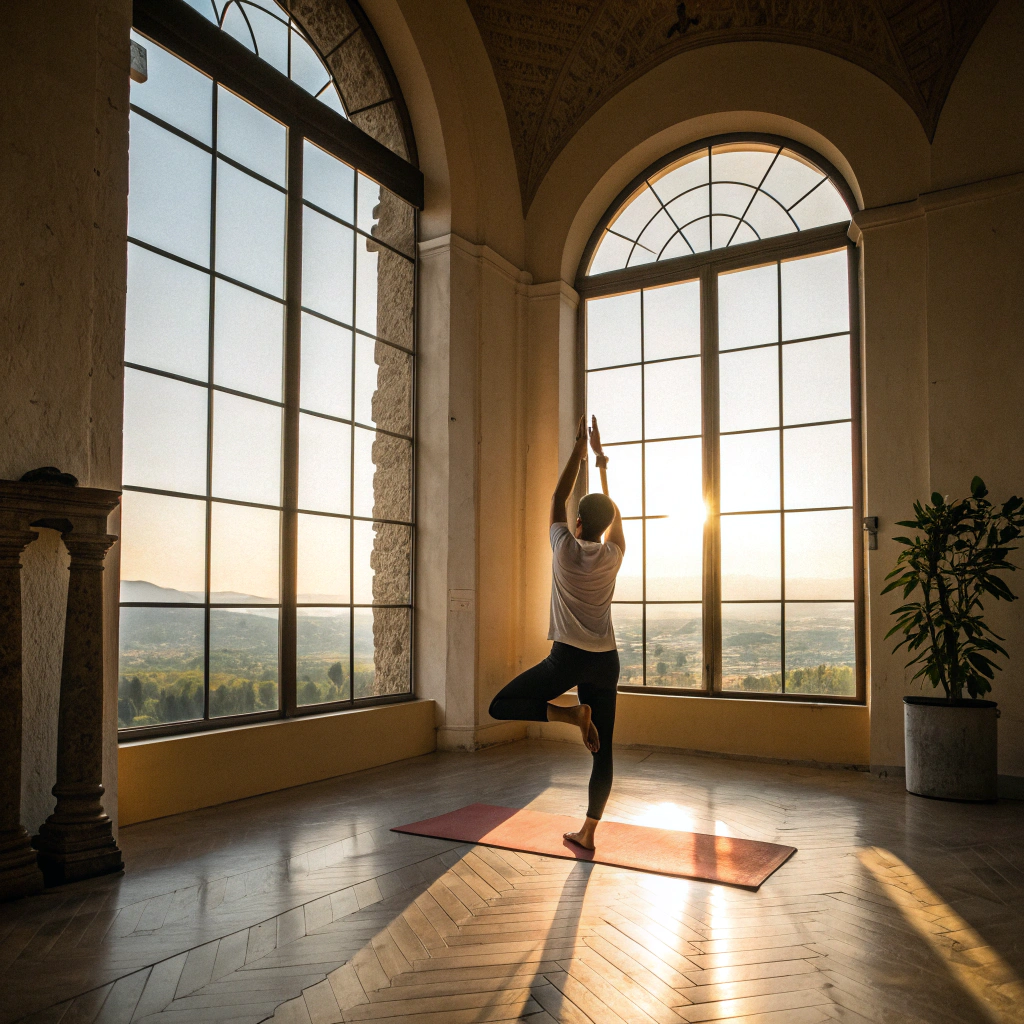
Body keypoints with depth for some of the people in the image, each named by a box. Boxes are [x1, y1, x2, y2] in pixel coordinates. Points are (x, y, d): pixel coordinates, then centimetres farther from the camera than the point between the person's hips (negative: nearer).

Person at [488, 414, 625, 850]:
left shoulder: (565, 548, -4)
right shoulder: (612, 556, 3)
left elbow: (557, 498, 8)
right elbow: (614, 514, 20)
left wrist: (578, 451, 15)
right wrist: (601, 458, 26)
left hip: (567, 657, -4)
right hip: (605, 660, 4)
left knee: (501, 706, 4)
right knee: (603, 751, 10)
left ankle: (569, 714, -14)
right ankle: (587, 832, 10)